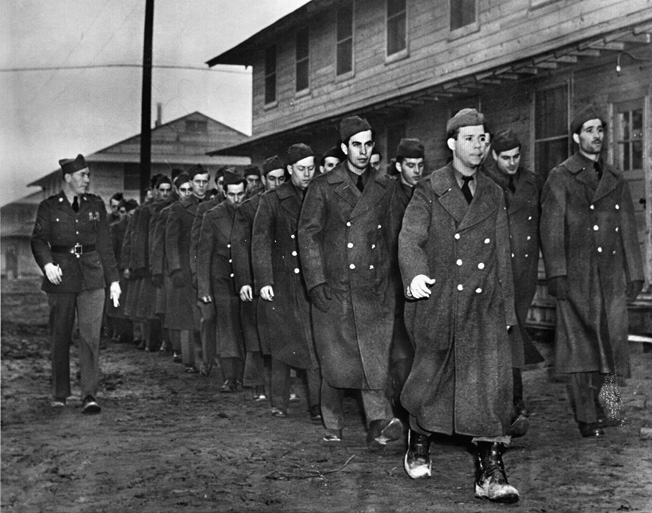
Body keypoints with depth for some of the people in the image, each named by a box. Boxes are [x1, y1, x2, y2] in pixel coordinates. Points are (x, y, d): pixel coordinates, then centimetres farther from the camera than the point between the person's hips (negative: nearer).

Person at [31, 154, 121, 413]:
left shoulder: (96, 204, 9)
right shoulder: (48, 207, 3)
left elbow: (104, 244, 11)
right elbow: (39, 240, -5)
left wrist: (114, 279, 8)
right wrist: (47, 264, -25)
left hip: (92, 278, 1)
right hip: (61, 278, -1)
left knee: (91, 336, -10)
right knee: (60, 339, 7)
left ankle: (89, 395, -9)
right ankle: (59, 394, 22)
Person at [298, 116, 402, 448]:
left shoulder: (386, 188, 11)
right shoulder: (323, 187, 3)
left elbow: (391, 236, 15)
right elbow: (308, 233, 1)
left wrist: (389, 276, 10)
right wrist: (316, 281, -7)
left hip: (374, 289, 1)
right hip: (333, 289, -1)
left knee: (374, 358, -8)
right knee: (336, 362, 3)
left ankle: (379, 425, -12)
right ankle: (332, 425, 20)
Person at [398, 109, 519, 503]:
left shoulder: (494, 195, 12)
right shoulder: (428, 191, 1)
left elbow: (502, 255, 15)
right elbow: (410, 237, -11)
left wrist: (506, 307, 12)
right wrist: (415, 274, -31)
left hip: (483, 302, 2)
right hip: (436, 299, -2)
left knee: (492, 376, -12)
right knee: (431, 378, 10)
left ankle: (490, 472, -8)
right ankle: (419, 443, 37)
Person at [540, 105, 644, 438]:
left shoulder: (616, 180, 16)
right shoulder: (560, 178, 2)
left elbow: (628, 230, 16)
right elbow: (551, 228, -4)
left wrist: (634, 273, 10)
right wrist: (556, 273, -12)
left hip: (611, 277, 4)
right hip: (576, 276, -4)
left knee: (610, 341, 2)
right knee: (579, 344, -2)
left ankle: (595, 406, 19)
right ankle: (586, 417, 4)